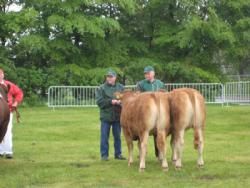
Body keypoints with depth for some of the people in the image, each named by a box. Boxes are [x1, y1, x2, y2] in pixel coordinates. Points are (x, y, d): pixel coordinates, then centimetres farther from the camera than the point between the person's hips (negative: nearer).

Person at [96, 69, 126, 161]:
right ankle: (104, 155, 8)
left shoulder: (121, 87, 8)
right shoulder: (101, 88, 0)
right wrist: (110, 102, -17)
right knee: (104, 137, 1)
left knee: (117, 136, 10)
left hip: (118, 116, 2)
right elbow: (99, 101, -9)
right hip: (105, 116, -2)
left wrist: (120, 102, -15)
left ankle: (118, 154, 19)